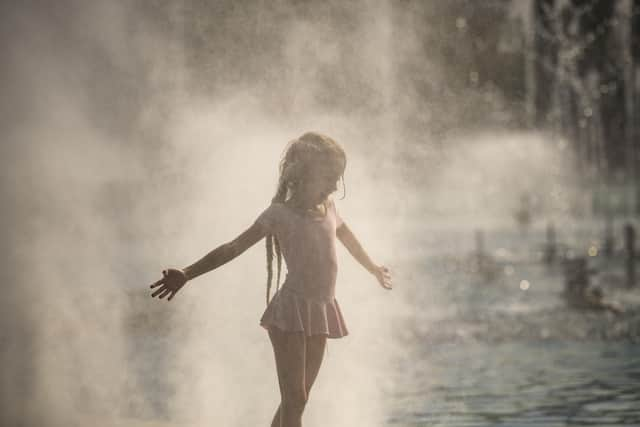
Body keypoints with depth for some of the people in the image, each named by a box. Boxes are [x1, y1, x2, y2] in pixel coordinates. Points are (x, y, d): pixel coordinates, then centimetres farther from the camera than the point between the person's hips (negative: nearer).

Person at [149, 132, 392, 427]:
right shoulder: (280, 213, -7)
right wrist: (186, 274, -23)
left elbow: (349, 240, 33)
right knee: (294, 399, -11)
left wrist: (374, 269, 50)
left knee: (297, 399, 10)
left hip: (322, 312, 7)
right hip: (291, 310, -7)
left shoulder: (328, 208, 12)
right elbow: (234, 248, -13)